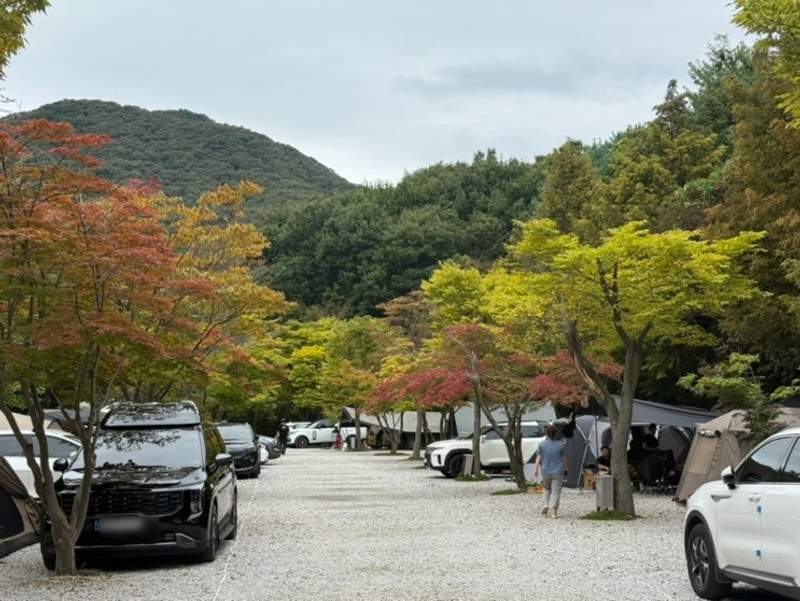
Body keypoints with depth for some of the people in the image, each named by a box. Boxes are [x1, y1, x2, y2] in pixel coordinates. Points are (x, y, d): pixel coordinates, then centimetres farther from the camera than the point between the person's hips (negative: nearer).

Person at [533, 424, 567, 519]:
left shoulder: (542, 444, -4)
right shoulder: (560, 445, -2)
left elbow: (538, 458, -7)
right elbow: (564, 458, 7)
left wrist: (536, 469, -4)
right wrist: (565, 469, 20)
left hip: (545, 472, 1)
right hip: (557, 472, -1)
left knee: (547, 488, 24)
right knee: (556, 492, 2)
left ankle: (546, 504, 5)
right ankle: (553, 512, -4)